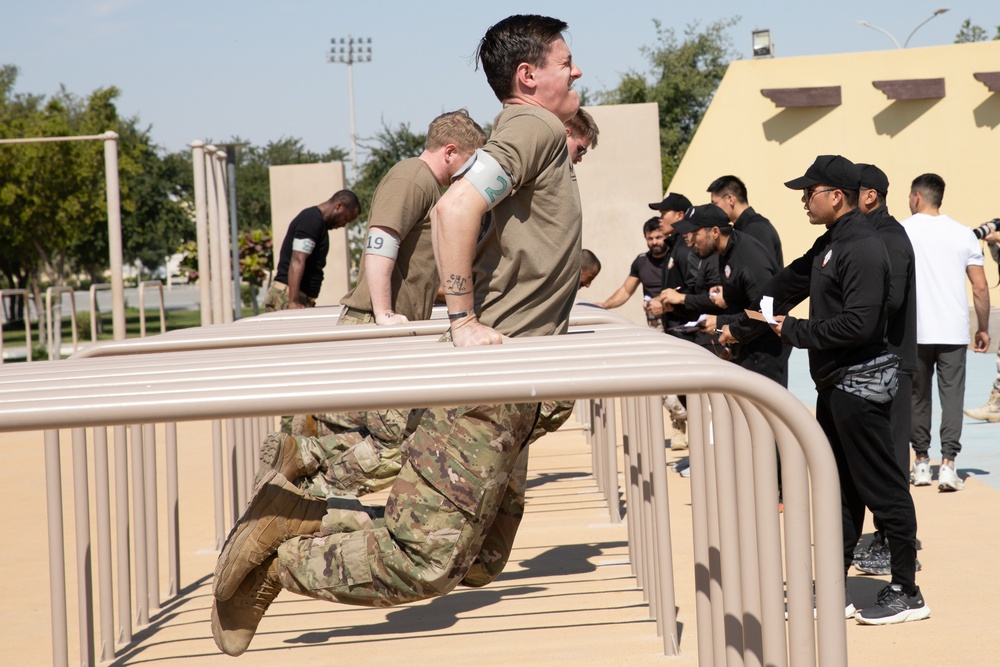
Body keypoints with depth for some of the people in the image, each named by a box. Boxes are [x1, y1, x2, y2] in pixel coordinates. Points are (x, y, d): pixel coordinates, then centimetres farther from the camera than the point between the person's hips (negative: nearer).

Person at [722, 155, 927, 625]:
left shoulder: (863, 249, -19)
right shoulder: (827, 245, 13)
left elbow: (858, 324, -26)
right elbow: (787, 284, 24)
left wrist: (794, 331, -16)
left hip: (861, 383, -10)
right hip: (833, 384, 10)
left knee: (883, 489, -3)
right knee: (837, 490, 13)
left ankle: (906, 592, 5)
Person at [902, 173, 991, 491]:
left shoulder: (900, 232, 0)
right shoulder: (963, 234, 4)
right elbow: (980, 288, 3)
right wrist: (983, 328, 13)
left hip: (914, 332, 0)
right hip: (954, 331, 0)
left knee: (918, 396, 12)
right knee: (952, 395, 1)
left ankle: (921, 463, 17)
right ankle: (948, 465, -8)